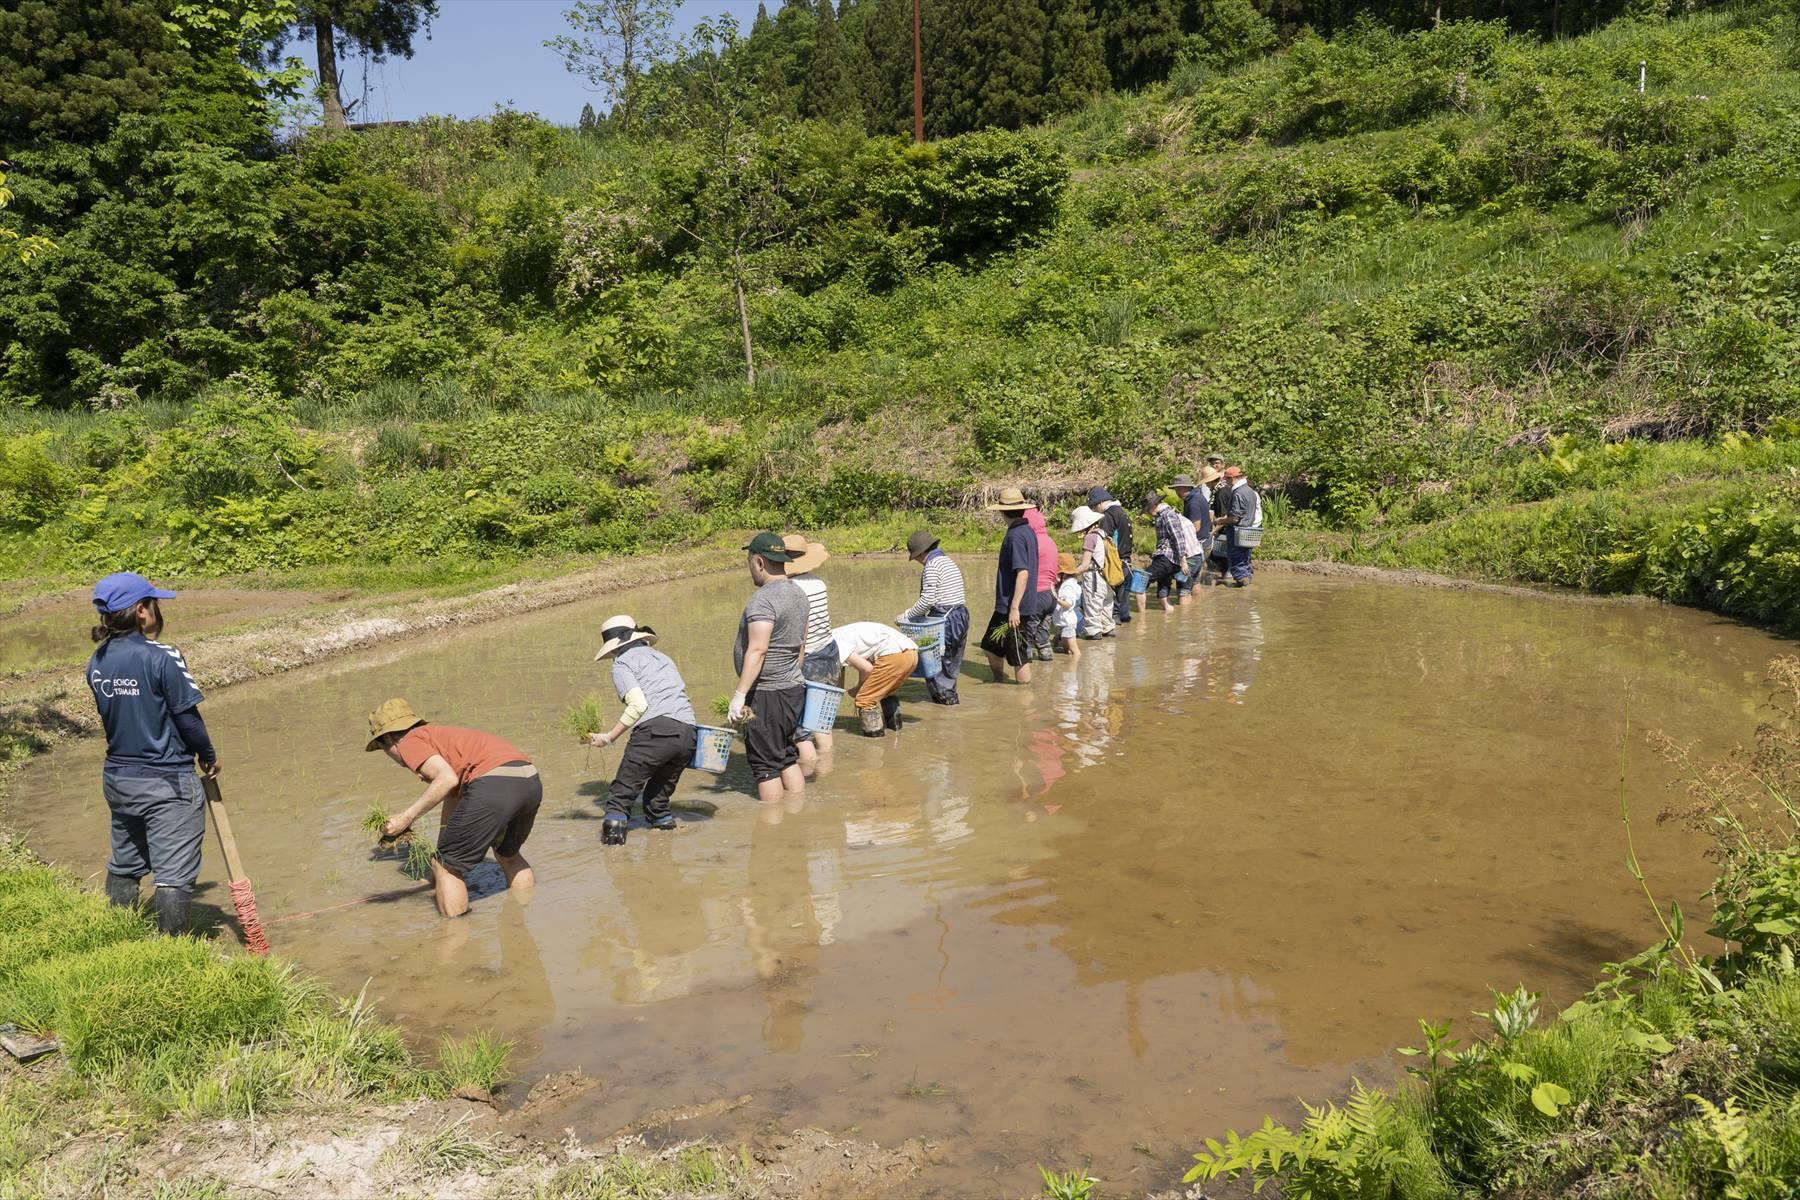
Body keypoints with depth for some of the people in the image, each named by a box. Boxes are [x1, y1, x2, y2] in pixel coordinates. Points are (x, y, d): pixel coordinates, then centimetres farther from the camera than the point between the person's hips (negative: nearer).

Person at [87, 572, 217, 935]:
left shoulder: (97, 662, 1)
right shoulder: (162, 657, -19)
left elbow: (109, 714, 10)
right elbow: (187, 716, -14)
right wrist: (209, 756, 1)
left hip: (117, 778, 7)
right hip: (168, 783, -7)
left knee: (123, 868, 22)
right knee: (174, 874, 0)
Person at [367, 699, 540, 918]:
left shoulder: (410, 742, 9)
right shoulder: (441, 738, 35)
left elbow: (447, 779, -9)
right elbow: (452, 797, 39)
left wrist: (406, 818, -2)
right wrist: (440, 862, 46)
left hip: (494, 783, -9)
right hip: (531, 780, 9)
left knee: (446, 867, 9)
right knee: (508, 854, 34)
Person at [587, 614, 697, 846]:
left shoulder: (623, 663, 10)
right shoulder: (662, 657, 30)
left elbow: (638, 705, -5)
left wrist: (609, 737, 1)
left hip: (656, 729, -7)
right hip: (689, 733, 7)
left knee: (622, 792, 0)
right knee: (658, 794, 22)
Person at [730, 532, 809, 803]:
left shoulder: (763, 600, -19)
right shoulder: (798, 593, 10)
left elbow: (757, 651, -25)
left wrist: (740, 694, -25)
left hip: (768, 693, -9)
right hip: (794, 687, 9)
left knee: (766, 765, 0)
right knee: (787, 758, 17)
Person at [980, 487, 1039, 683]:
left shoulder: (1016, 536, -19)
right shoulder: (1028, 532, 11)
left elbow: (1023, 573, -25)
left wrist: (1014, 608, -25)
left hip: (1013, 607, -10)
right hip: (1005, 606, 10)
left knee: (1018, 656, -1)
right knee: (990, 646, 20)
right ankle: (999, 683, 33)